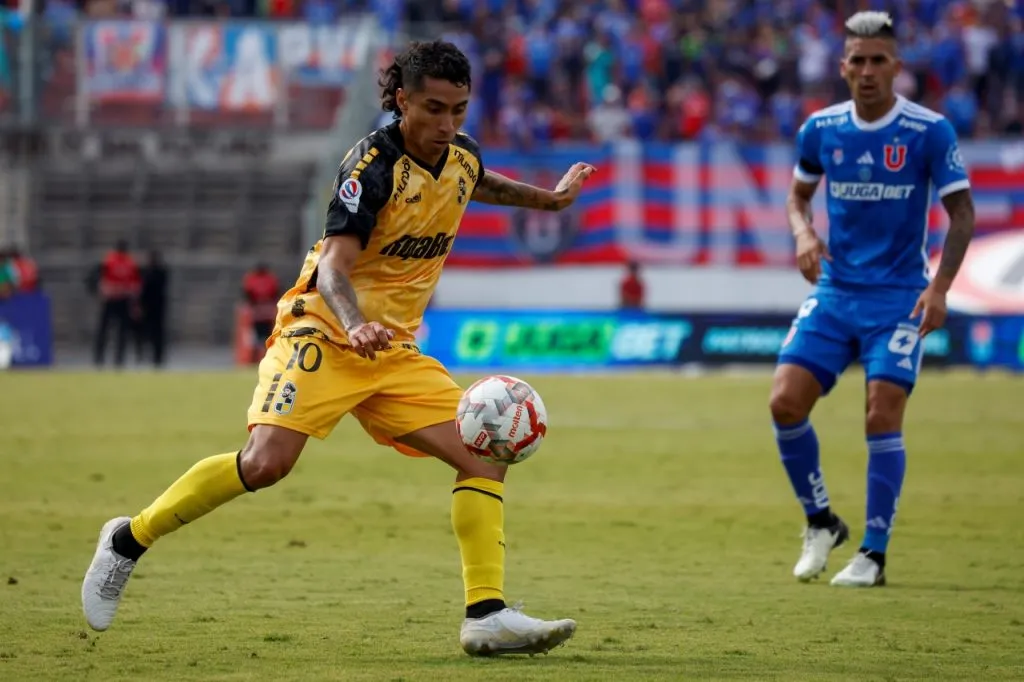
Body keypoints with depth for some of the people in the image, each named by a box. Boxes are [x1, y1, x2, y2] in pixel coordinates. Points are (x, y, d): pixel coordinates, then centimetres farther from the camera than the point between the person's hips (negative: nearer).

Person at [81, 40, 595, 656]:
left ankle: (487, 616, -8)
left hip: (396, 352, 7)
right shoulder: (374, 166, -17)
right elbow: (332, 268, -26)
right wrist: (356, 326, -45)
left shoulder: (461, 155, 6)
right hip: (323, 333, -7)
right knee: (267, 461, -25)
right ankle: (130, 539, -6)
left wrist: (550, 198, 42)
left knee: (486, 456, -8)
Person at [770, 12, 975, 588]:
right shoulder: (821, 129, 2)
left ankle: (874, 554, -2)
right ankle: (821, 523, 12)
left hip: (900, 297, -3)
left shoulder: (930, 131, -9)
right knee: (786, 401, -9)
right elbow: (799, 194, 18)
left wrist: (939, 287, -17)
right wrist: (804, 233, -5)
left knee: (883, 416, -13)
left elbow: (962, 213, -6)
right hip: (834, 291, 4)